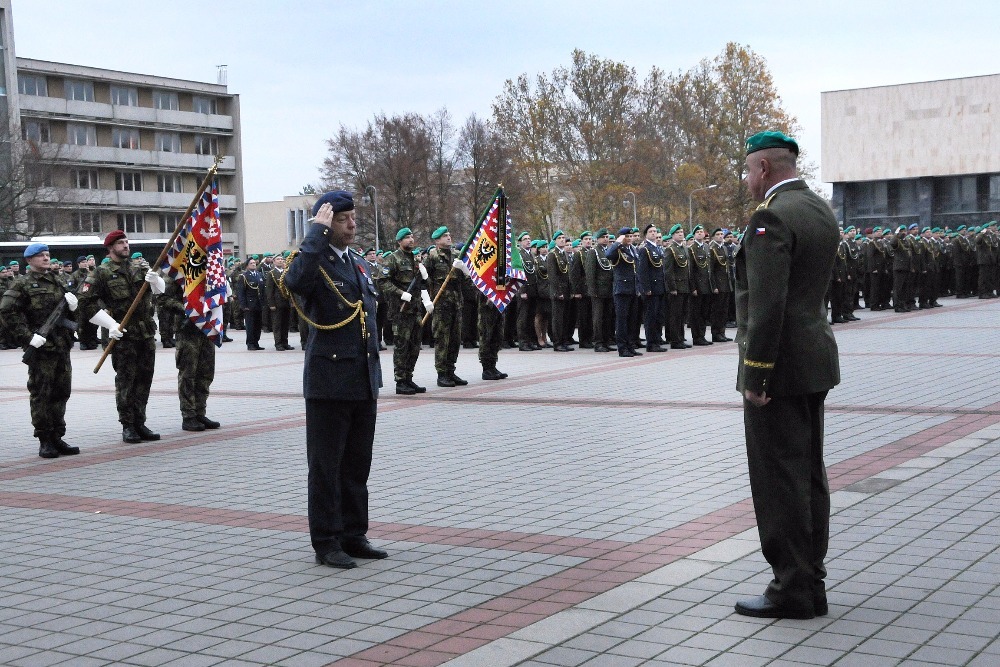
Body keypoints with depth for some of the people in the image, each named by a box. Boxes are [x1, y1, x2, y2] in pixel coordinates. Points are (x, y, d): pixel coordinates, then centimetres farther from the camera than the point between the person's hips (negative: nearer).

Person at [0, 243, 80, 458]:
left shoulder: (57, 282, 18)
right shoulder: (21, 285, -3)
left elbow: (68, 312, 28)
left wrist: (72, 304, 3)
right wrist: (28, 337, -18)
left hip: (62, 346, 7)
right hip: (40, 347, -7)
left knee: (61, 392, 9)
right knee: (41, 394, -3)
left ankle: (57, 438, 17)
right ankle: (45, 441, 2)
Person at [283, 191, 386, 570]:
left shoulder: (359, 262, 15)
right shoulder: (314, 259, -9)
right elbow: (296, 281, -34)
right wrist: (318, 231, -25)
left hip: (364, 382, 7)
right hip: (329, 382, -7)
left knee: (357, 466, 13)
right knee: (326, 466, 2)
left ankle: (353, 536, 23)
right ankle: (326, 543, 9)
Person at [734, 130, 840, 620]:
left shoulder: (771, 217, -17)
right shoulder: (820, 211, 12)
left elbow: (767, 304, -23)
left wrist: (754, 377, -20)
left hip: (779, 364, -10)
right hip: (815, 361, 10)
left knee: (779, 479, -3)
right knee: (808, 474, 14)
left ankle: (792, 589, 3)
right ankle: (811, 582, 21)